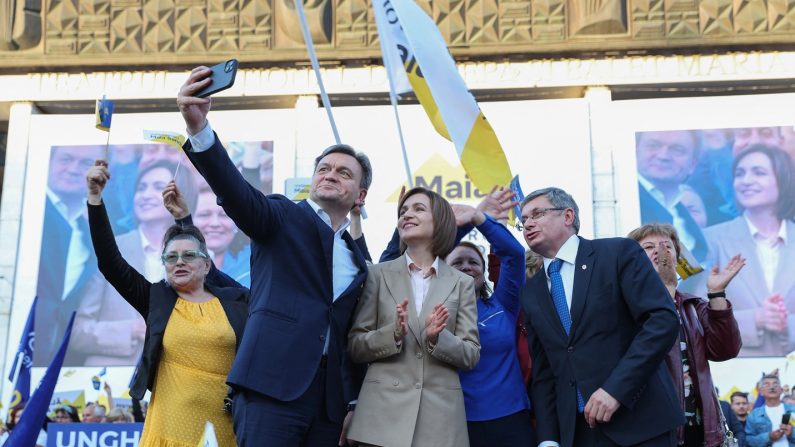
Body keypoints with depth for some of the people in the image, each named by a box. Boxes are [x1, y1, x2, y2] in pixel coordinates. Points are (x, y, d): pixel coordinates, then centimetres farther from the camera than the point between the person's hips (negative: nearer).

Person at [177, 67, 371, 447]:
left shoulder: (358, 260, 20)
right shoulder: (284, 217, 6)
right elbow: (236, 192, -14)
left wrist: (353, 404, 12)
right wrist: (199, 129, -31)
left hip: (329, 397, 5)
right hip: (273, 383, -5)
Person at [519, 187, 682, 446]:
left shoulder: (619, 253, -3)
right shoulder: (532, 293, 12)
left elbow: (664, 319, -13)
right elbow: (543, 371, 12)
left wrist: (616, 388, -19)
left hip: (638, 420, -4)